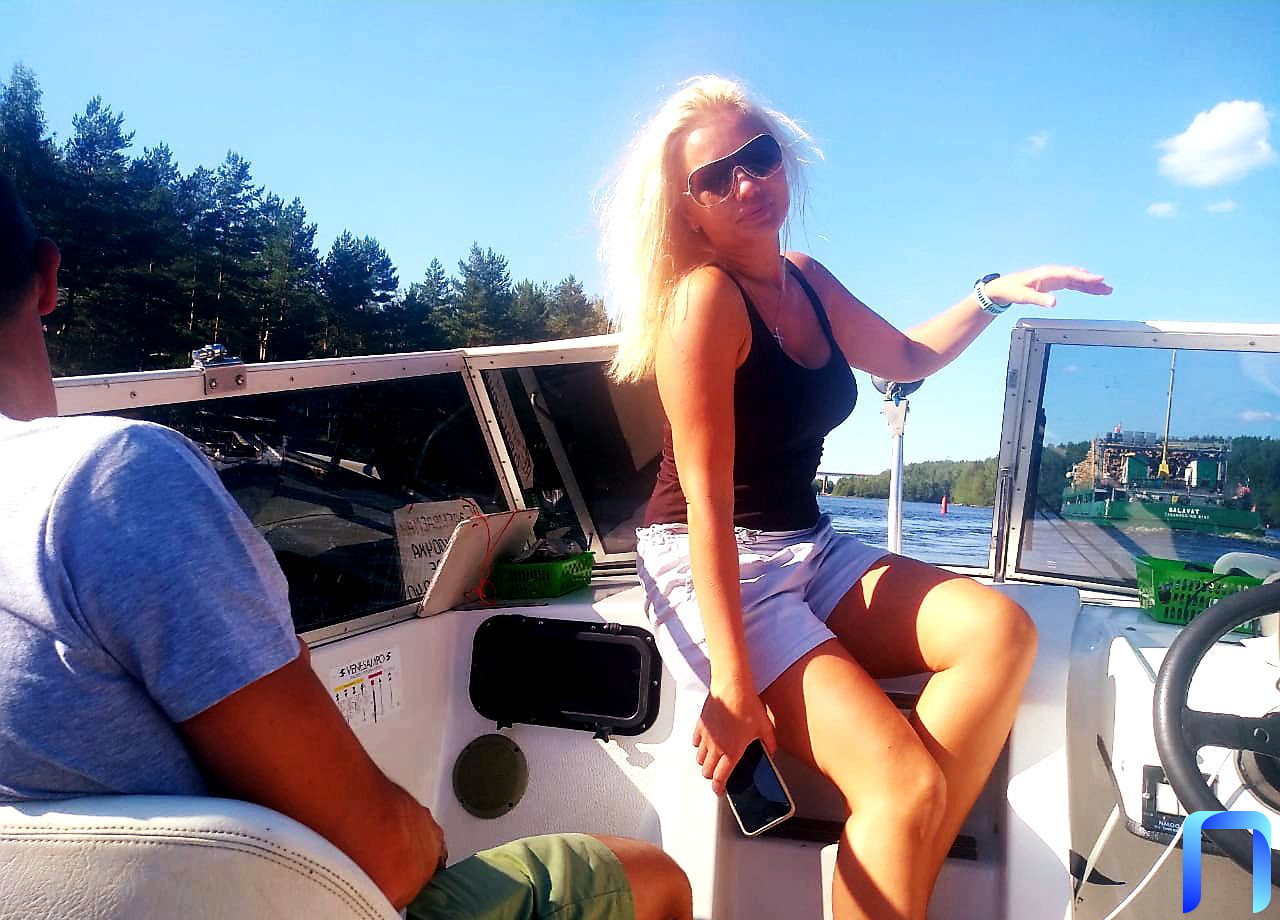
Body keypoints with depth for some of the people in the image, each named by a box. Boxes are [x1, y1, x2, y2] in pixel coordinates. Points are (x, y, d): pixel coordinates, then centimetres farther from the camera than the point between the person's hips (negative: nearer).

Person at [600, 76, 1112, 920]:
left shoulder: (806, 281, 10)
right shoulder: (705, 297, -16)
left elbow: (906, 356, 29)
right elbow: (707, 499, -21)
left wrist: (994, 295, 16)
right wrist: (732, 678, -23)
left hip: (809, 551, 8)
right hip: (711, 574, -8)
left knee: (999, 630, -13)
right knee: (907, 785, -23)